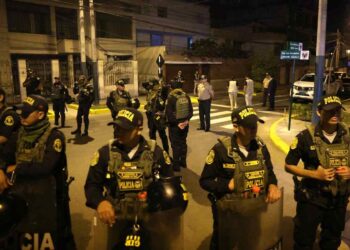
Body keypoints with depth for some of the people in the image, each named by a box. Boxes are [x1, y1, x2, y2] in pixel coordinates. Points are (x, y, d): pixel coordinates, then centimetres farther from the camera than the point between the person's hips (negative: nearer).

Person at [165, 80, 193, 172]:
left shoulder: (171, 98, -14)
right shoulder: (186, 96, 2)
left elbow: (169, 114, -17)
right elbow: (191, 110, 2)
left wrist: (176, 123, -12)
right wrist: (187, 120, -3)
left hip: (174, 125, -5)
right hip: (185, 124, 5)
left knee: (175, 145, 2)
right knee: (183, 142, 18)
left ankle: (176, 165, 8)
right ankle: (183, 162, 28)